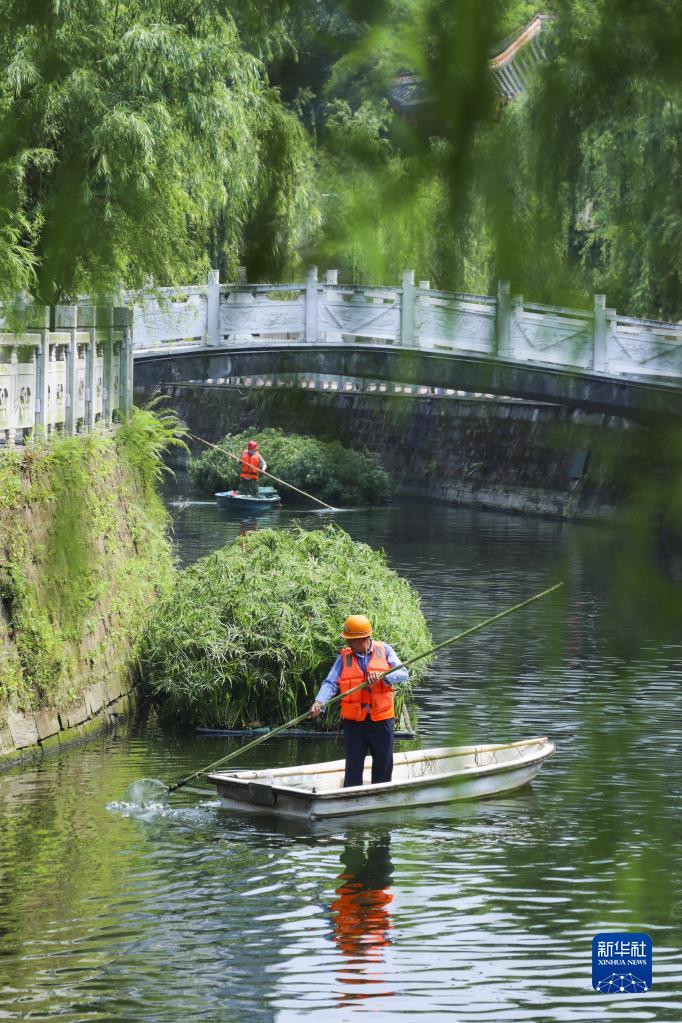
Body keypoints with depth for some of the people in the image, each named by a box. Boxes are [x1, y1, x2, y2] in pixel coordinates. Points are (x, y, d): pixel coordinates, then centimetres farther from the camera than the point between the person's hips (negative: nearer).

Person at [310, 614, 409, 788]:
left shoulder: (384, 651, 2)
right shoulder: (344, 657, 3)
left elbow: (403, 674, -7)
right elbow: (330, 683, -6)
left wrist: (381, 676, -24)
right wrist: (319, 702, -25)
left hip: (381, 720, 0)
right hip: (354, 721, 0)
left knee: (383, 766, 8)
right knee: (353, 767, 2)